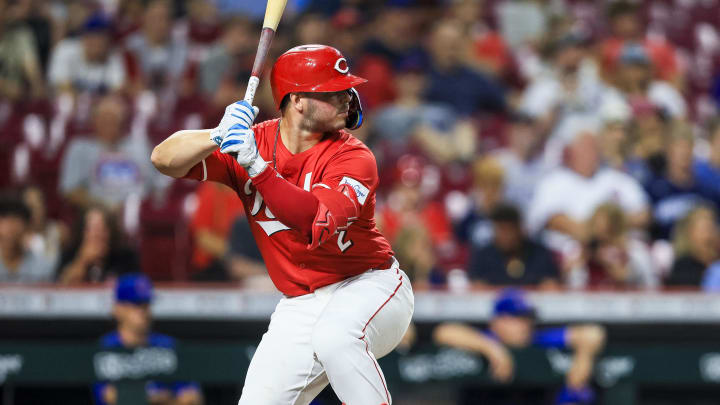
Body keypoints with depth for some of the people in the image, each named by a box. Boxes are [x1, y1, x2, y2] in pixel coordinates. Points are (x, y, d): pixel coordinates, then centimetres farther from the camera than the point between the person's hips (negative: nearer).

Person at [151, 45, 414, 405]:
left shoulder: (353, 157, -15)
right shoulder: (251, 143, -3)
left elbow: (316, 224, -32)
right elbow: (164, 159, -13)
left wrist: (257, 166, -40)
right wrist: (218, 136, -32)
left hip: (370, 286, -4)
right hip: (299, 306, 4)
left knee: (333, 335, -36)